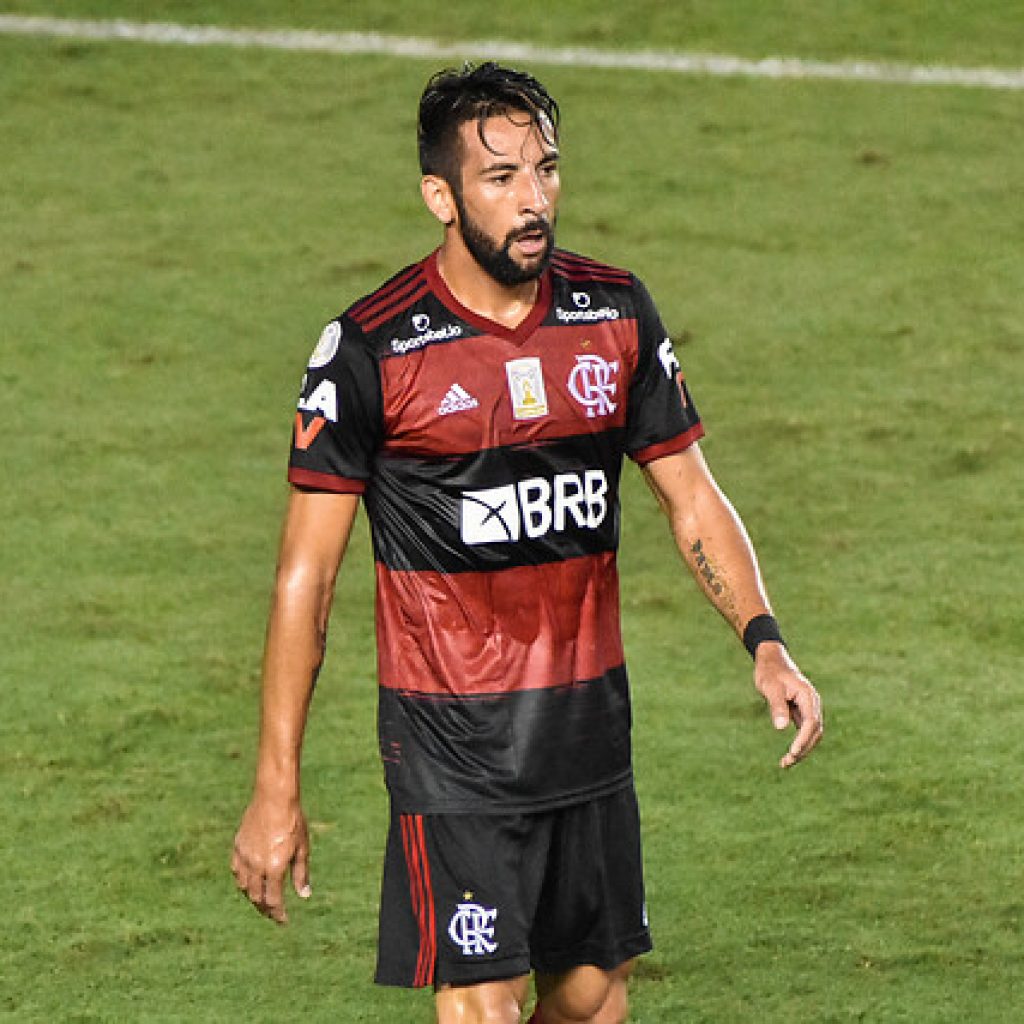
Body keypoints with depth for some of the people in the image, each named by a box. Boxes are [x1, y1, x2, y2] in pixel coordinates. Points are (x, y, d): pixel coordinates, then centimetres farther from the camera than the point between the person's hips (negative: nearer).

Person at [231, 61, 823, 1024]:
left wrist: (764, 641, -6)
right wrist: (276, 787, -11)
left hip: (591, 720, 5)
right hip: (452, 738, -5)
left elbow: (691, 497, 11)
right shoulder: (370, 348, -12)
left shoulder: (616, 312, 2)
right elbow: (307, 572, -8)